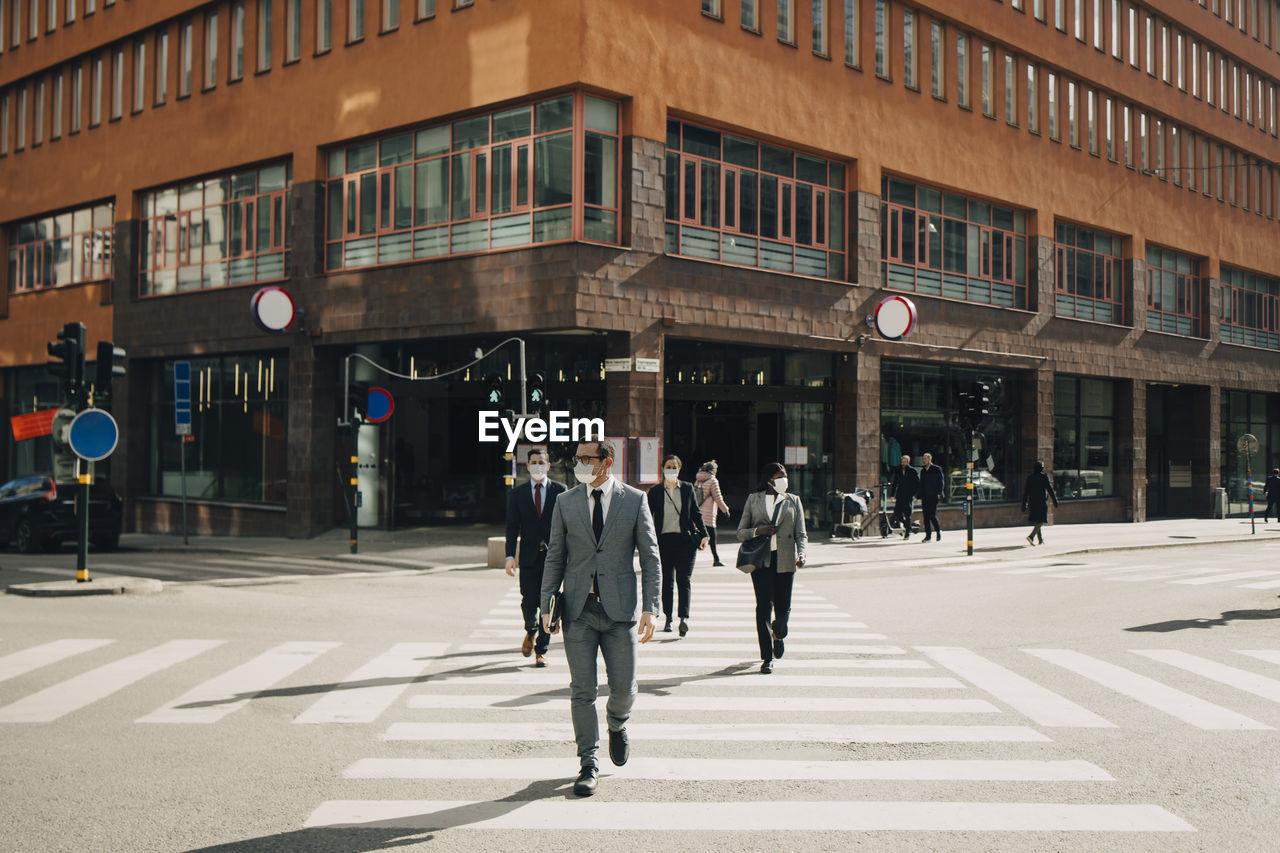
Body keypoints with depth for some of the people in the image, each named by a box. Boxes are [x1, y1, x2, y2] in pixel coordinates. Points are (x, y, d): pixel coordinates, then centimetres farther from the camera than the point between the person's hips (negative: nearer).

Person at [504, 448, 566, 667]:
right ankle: (531, 631, 31)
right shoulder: (517, 493, 7)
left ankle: (541, 650, 10)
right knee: (529, 603, -2)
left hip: (553, 556, 0)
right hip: (529, 557, 1)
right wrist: (510, 556, -6)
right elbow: (512, 527, 4)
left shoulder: (559, 490, 4)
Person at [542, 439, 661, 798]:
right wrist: (547, 605, 0)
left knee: (624, 687, 2)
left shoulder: (634, 500, 1)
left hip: (620, 607, -1)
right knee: (582, 690, 1)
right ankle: (589, 764, 12)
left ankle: (617, 725, 36)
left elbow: (651, 557, 2)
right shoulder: (565, 502, 6)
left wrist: (650, 607, -7)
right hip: (578, 610, 1)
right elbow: (555, 557, 9)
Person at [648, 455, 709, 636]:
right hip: (664, 540, 1)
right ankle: (668, 618, 15)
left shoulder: (687, 489, 9)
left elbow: (696, 513, 13)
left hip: (685, 539, -1)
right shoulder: (655, 491, 6)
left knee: (684, 579, -11)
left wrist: (703, 535, 7)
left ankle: (684, 617, -20)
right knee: (666, 581, 6)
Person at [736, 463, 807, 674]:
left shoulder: (793, 501, 13)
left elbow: (801, 533, 10)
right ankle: (767, 658, -1)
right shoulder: (754, 499, 10)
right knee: (764, 607, -8)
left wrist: (801, 554, -9)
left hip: (785, 560, 1)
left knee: (783, 609, 2)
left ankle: (778, 635, 38)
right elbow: (740, 533, 9)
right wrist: (758, 531, -10)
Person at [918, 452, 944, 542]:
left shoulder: (937, 469, 1)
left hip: (934, 496, -5)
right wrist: (920, 496, 11)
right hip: (925, 497, 5)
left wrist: (939, 493, -10)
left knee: (932, 515, -12)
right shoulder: (922, 470, 17)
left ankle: (938, 532, 9)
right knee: (926, 516, 2)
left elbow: (941, 482, 0)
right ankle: (928, 535, 6)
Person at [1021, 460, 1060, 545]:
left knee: (1036, 521, 14)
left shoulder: (1030, 477, 5)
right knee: (1040, 521, -4)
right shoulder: (1044, 477, -9)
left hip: (1033, 502, 5)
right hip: (1042, 501, -5)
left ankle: (1041, 540, 19)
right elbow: (1050, 489, -7)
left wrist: (1024, 504, 11)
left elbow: (1026, 491, 7)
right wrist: (1055, 500, 2)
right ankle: (1031, 536, -23)